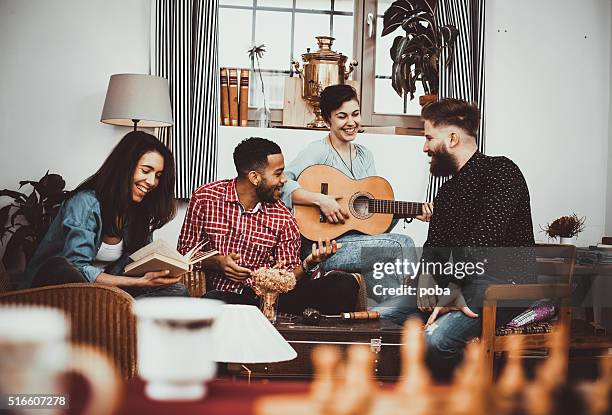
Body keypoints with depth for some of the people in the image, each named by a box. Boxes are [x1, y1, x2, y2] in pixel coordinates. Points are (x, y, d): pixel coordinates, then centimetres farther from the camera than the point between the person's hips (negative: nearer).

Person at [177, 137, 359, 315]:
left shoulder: (282, 216, 6)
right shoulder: (205, 198, 1)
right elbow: (185, 252, 6)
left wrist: (307, 264, -13)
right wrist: (217, 262, -13)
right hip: (220, 292, -1)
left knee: (344, 284, -20)